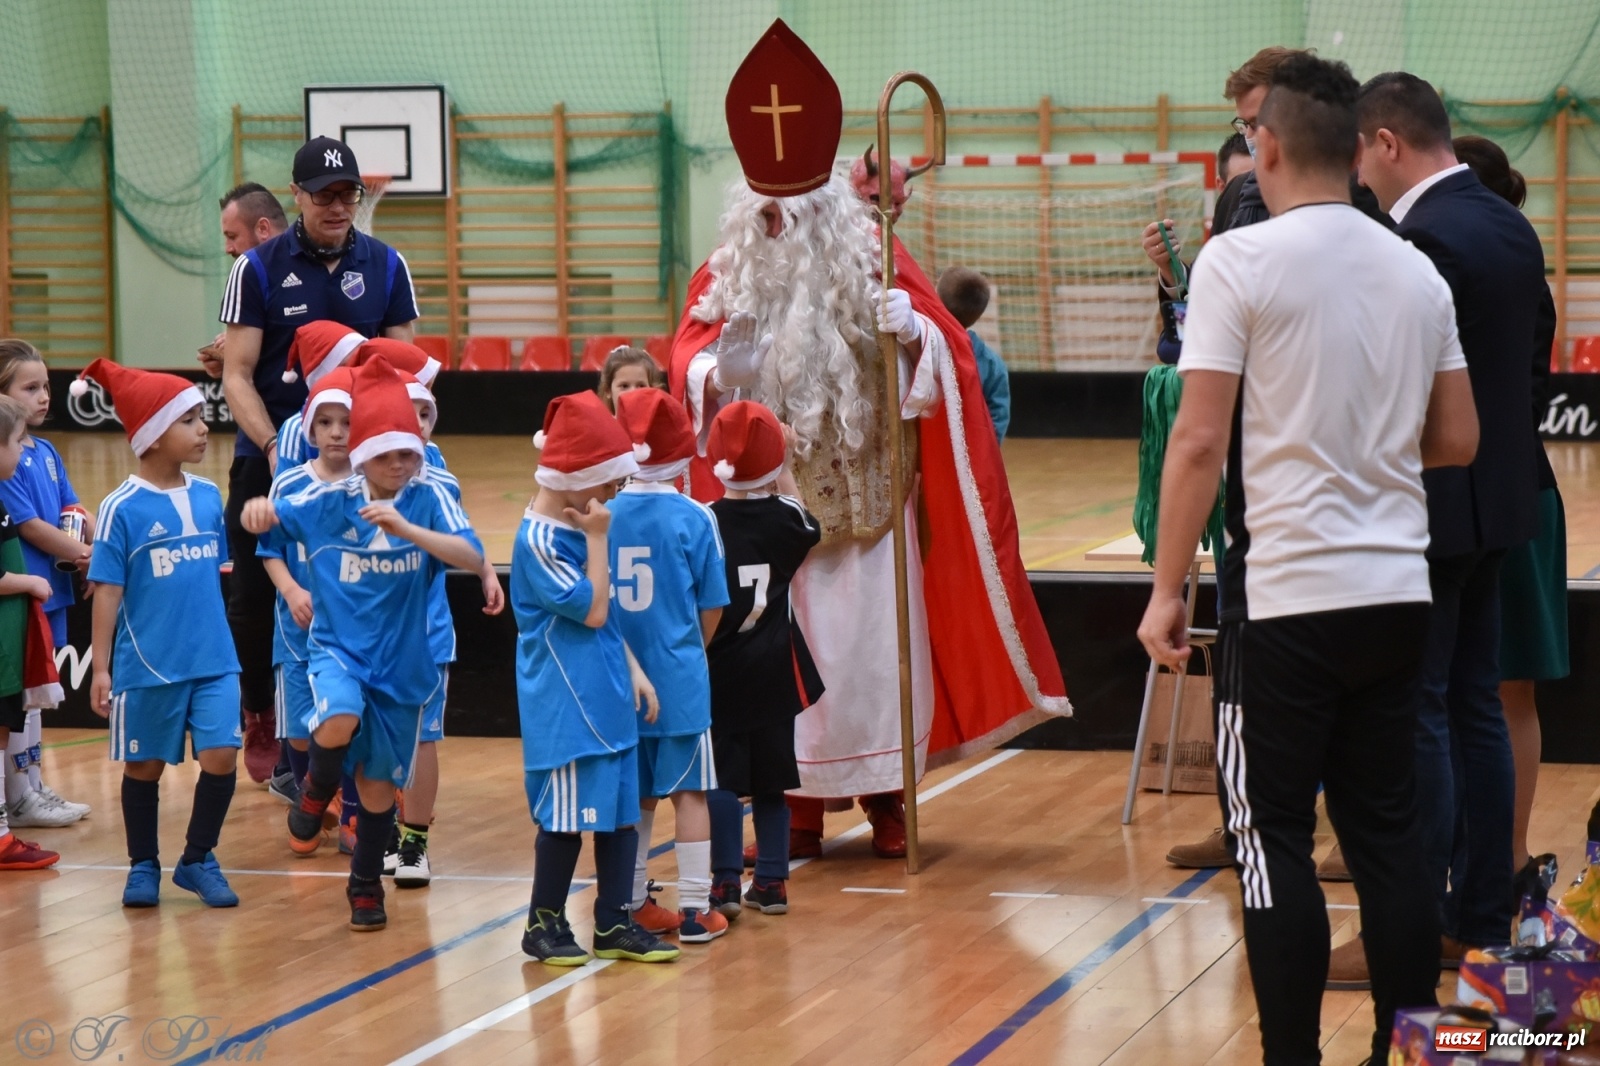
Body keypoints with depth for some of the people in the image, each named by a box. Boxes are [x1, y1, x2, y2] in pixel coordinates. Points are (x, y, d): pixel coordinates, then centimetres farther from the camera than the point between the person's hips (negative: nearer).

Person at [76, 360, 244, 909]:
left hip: (214, 661, 3)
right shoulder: (122, 508, -11)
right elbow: (107, 591, -8)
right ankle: (143, 865, 27)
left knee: (221, 757, -4)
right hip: (148, 666, -3)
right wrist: (101, 668, -9)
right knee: (145, 765, 10)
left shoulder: (208, 497, 3)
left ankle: (198, 859, 15)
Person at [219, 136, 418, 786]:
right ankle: (260, 721, 25)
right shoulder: (258, 269, -3)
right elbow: (237, 375, -5)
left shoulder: (385, 266, 3)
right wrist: (273, 447, -19)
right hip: (269, 458, -1)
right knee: (256, 599, 4)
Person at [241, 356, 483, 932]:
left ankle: (366, 885, 35)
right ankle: (317, 789, 1)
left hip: (402, 663, 1)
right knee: (339, 723, -33)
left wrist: (403, 528, -36)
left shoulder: (429, 500, -10)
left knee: (378, 783, 11)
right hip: (337, 649, -1)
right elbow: (268, 519, 1)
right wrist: (258, 508, -24)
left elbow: (473, 557, -23)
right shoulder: (330, 500, -5)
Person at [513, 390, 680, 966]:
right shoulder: (540, 540, -16)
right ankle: (545, 923, 12)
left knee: (621, 809, 9)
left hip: (606, 696, 9)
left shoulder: (575, 526, 10)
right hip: (566, 703, -9)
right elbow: (592, 610, -19)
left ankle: (615, 923, 17)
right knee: (567, 815, -2)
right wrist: (598, 539, -16)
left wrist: (633, 670, 12)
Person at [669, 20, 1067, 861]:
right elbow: (688, 356, -8)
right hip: (772, 503, 1)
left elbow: (945, 347, -10)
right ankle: (799, 803, 7)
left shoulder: (873, 264, -3)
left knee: (872, 641, 0)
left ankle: (885, 799, 11)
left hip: (866, 497, -1)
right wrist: (707, 369, -30)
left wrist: (912, 331, -31)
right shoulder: (726, 278, 1)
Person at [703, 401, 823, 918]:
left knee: (721, 777, 3)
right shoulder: (784, 518, -4)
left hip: (720, 674, -3)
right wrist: (786, 474, 28)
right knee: (770, 777, 12)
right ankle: (772, 882, 16)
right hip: (773, 668, 3)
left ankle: (725, 884, 0)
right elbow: (807, 527, 22)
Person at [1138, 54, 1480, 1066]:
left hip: (1287, 595, -5)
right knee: (1389, 831, 11)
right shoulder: (1417, 271, 8)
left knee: (1276, 836, 2)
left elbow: (1201, 441, -13)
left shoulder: (1242, 261, -9)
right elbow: (1458, 440, 12)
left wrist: (1166, 591, -6)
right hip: (1398, 593, 5)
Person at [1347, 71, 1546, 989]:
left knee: (1415, 715, -4)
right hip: (1497, 497, 9)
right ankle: (1483, 919, 19)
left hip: (1431, 506, -9)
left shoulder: (1422, 238, -20)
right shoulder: (1510, 227, 10)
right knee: (1476, 707, 14)